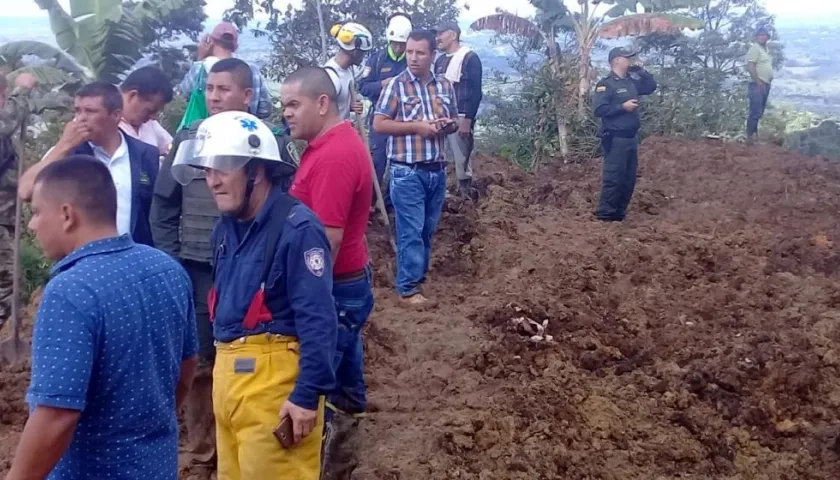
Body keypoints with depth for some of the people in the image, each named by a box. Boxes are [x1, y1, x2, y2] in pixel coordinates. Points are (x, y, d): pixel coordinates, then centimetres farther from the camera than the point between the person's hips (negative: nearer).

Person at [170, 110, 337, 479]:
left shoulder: (297, 228, -16)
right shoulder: (225, 229, 11)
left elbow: (318, 321, -19)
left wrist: (307, 393, -21)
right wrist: (223, 369, 18)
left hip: (273, 377, -9)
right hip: (227, 373, 9)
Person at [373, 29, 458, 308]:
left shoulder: (445, 85, 9)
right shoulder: (397, 85, -6)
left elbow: (454, 122, 19)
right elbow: (379, 124, -9)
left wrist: (446, 125, -5)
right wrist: (416, 126, -16)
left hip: (437, 170, 5)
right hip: (407, 172, -5)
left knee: (428, 229, 13)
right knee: (411, 231, -4)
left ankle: (418, 276, 28)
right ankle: (408, 288, 3)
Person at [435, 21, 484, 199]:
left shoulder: (470, 58, -6)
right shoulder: (440, 61, 17)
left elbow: (475, 92, -12)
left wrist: (467, 119, -18)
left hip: (460, 119, -7)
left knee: (462, 161, -4)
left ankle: (465, 195, 3)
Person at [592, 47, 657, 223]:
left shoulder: (631, 81, 14)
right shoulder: (606, 84, -10)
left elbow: (651, 86, 23)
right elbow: (599, 109, -19)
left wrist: (640, 70, 11)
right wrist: (623, 106, -19)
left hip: (631, 137, 9)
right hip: (616, 139, -9)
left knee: (629, 179, 11)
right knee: (613, 178, -8)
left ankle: (619, 213, 18)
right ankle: (605, 214, -2)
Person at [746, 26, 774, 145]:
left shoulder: (766, 49, 18)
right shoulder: (755, 48, -10)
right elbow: (750, 67, -19)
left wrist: (768, 81, 14)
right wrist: (759, 82, -21)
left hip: (766, 84, 10)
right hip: (757, 85, -10)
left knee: (759, 113, 12)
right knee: (755, 112, -13)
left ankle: (754, 135, 17)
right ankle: (750, 137, -12)